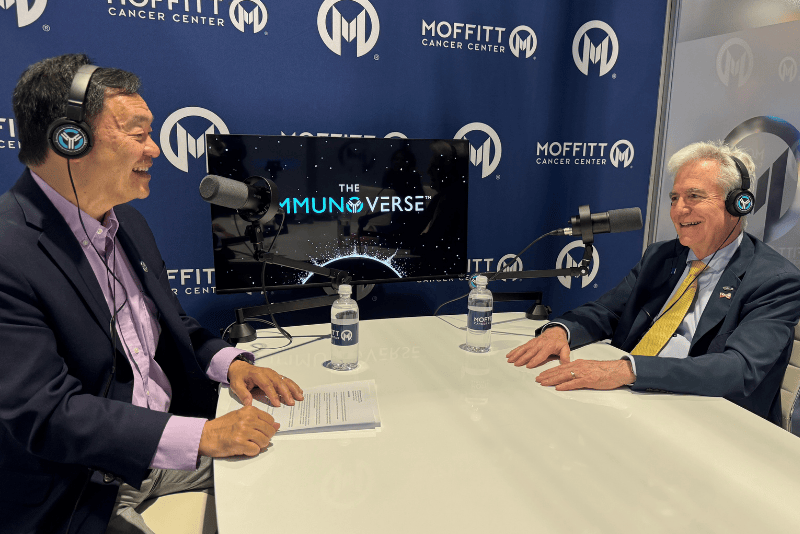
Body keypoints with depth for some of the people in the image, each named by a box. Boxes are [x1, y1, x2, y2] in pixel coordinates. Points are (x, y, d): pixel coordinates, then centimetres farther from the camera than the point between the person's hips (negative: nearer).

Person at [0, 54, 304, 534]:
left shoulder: (128, 222, 5)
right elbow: (47, 414, -24)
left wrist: (230, 363, -6)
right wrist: (202, 437, -27)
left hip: (170, 447, 8)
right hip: (84, 491, -7)